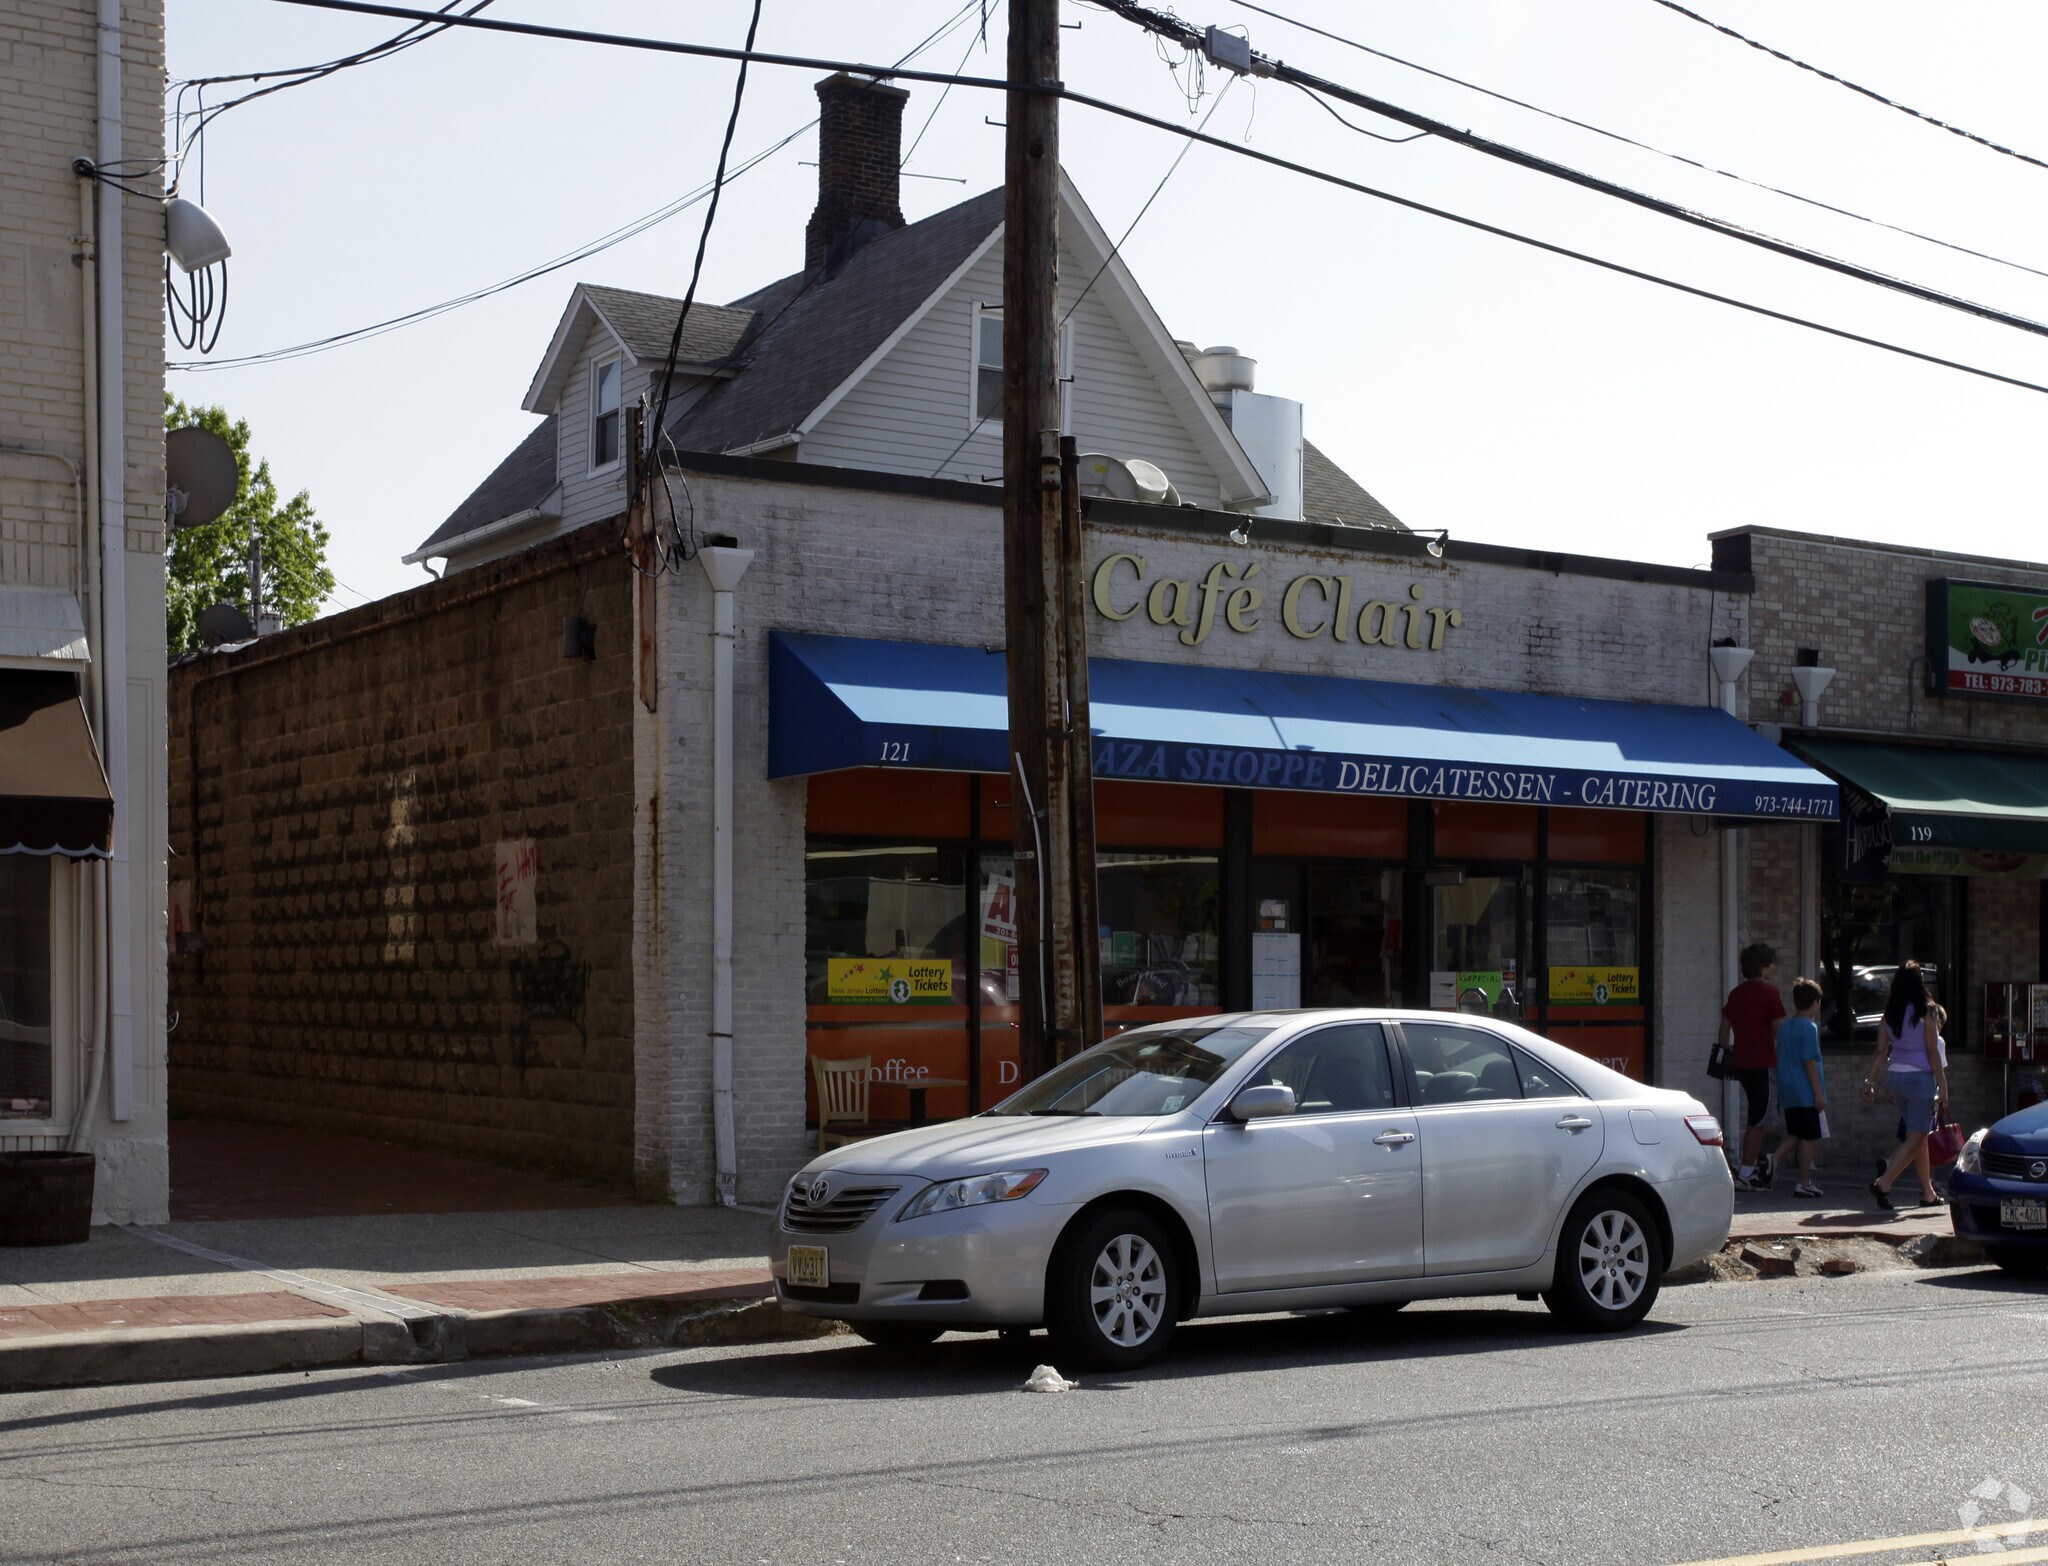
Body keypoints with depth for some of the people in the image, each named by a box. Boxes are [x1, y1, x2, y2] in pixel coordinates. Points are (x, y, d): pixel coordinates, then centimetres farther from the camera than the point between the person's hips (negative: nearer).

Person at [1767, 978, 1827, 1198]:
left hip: (1787, 1092, 7)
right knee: (1809, 1138, 1)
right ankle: (1804, 1183, 3)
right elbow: (1809, 1062, -16)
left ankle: (1774, 1158, -5)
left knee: (1794, 1135, 16)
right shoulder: (1809, 1027, -13)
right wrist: (1819, 1093, -14)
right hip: (1807, 1092, -7)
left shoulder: (1784, 1026, 10)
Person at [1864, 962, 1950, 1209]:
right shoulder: (1925, 1012, -9)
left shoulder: (1888, 1014, 5)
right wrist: (1943, 1087, -7)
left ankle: (1927, 1192, 21)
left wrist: (1870, 1080, 10)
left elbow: (1881, 1052, 5)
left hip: (1895, 1076, 6)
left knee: (1918, 1135, 16)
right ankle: (1884, 1182, -19)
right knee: (1916, 1138, -4)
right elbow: (1932, 1052, -10)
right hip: (1920, 1076, -6)